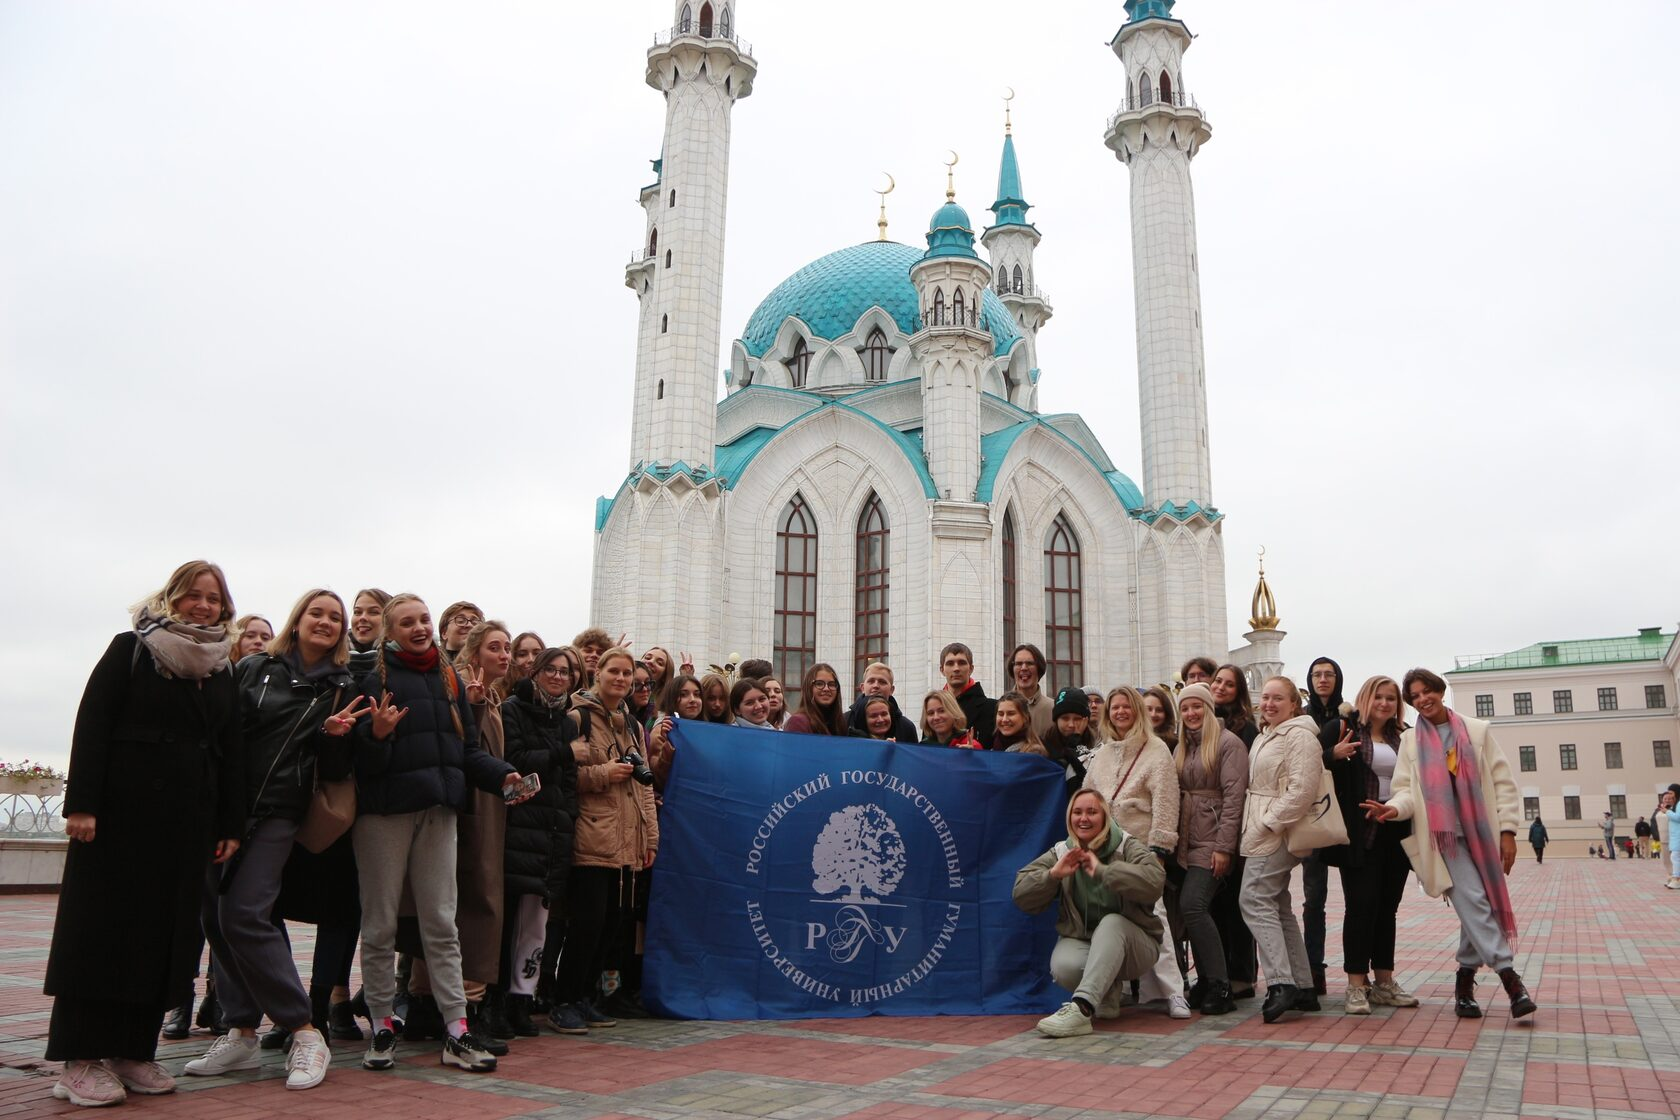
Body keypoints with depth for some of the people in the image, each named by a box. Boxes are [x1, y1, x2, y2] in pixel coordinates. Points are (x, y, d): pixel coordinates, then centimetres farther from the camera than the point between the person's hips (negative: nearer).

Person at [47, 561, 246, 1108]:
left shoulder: (223, 672, 13)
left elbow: (231, 754, 12)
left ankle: (133, 1052, 14)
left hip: (188, 817, 5)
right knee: (104, 927, 0)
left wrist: (230, 826, 7)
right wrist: (82, 803, -15)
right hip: (122, 809, -5)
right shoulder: (130, 649, 1)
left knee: (165, 933, 5)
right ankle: (81, 1060, 7)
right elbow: (91, 725, -7)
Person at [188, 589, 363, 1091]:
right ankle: (241, 1032, 16)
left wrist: (334, 735, -16)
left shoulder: (341, 688, 3)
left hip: (277, 813, -3)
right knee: (216, 918, 3)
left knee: (244, 916, -13)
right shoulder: (253, 668, 7)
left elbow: (336, 771, 4)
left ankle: (306, 1034, -7)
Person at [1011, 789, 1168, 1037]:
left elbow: (1154, 882, -30)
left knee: (1111, 922, -36)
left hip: (1130, 943, -2)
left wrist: (1102, 870, -33)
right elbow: (1021, 896, -1)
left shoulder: (1128, 846, -8)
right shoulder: (1061, 852, 3)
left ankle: (1082, 1007, -43)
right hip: (1080, 940, 2)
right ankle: (1107, 993, 2)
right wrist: (1054, 874, -18)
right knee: (1064, 967, -31)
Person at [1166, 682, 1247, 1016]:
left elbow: (1234, 795, -12)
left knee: (1192, 905, -18)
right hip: (1185, 841, 7)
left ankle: (1220, 986, -10)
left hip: (1212, 840, -7)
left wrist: (1223, 847, -17)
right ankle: (1205, 984, 12)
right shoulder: (1181, 748, 18)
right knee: (1193, 910, 4)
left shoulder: (1228, 744, -5)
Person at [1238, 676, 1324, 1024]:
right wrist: (1255, 826, 16)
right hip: (1264, 833, 11)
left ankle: (1281, 983, -17)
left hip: (1277, 833, -11)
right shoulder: (1266, 737, 19)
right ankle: (1302, 988, 16)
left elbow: (1302, 788, -21)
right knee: (1277, 906, 12)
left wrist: (1269, 822, -20)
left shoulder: (1299, 735, -12)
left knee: (1255, 900, -15)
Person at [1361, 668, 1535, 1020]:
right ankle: (1509, 977, -17)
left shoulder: (1478, 731, 9)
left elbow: (1502, 783, 6)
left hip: (1482, 833, 2)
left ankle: (1466, 981, 14)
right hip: (1444, 836, -1)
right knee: (1473, 901, -16)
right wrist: (1395, 807, -22)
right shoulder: (1411, 740, 9)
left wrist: (1507, 830, -2)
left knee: (1478, 906, 2)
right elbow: (1407, 789, 1)